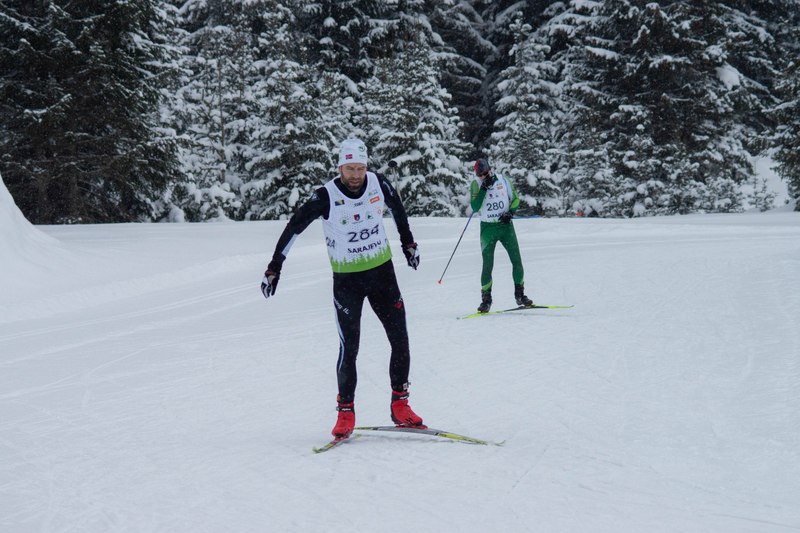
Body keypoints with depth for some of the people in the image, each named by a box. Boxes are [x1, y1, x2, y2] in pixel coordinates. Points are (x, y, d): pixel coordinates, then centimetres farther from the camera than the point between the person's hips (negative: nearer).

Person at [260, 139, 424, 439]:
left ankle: (399, 404, 14)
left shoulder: (379, 184, -6)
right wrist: (275, 266, -15)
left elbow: (397, 208, 15)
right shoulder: (326, 197, -16)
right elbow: (294, 227, -12)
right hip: (346, 279, -3)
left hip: (382, 271, 3)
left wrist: (408, 242, 25)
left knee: (400, 340, 1)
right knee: (349, 347, -6)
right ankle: (346, 411, 8)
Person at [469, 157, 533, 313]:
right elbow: (474, 207, -15)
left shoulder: (503, 181, 0)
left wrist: (510, 212, -9)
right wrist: (484, 188, -21)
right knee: (488, 265, -4)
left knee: (517, 261, -1)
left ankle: (519, 294, 12)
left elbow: (515, 199, 9)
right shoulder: (476, 184, -4)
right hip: (488, 228, -2)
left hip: (506, 225, 2)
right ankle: (486, 299, 7)